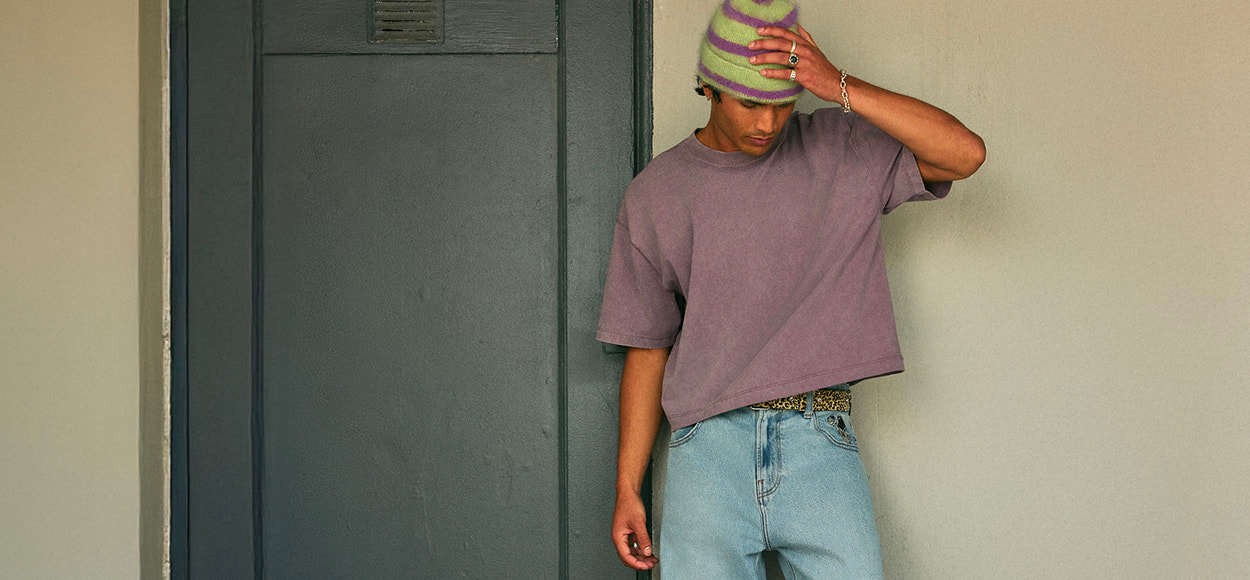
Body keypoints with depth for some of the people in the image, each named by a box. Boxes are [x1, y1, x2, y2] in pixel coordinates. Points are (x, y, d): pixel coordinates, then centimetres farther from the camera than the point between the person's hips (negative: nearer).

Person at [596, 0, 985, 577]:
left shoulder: (841, 151, 6)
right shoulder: (655, 194, 7)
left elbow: (965, 153, -10)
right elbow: (647, 349, 10)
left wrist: (839, 87, -16)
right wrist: (627, 488, 8)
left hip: (819, 443, 0)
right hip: (708, 448, 1)